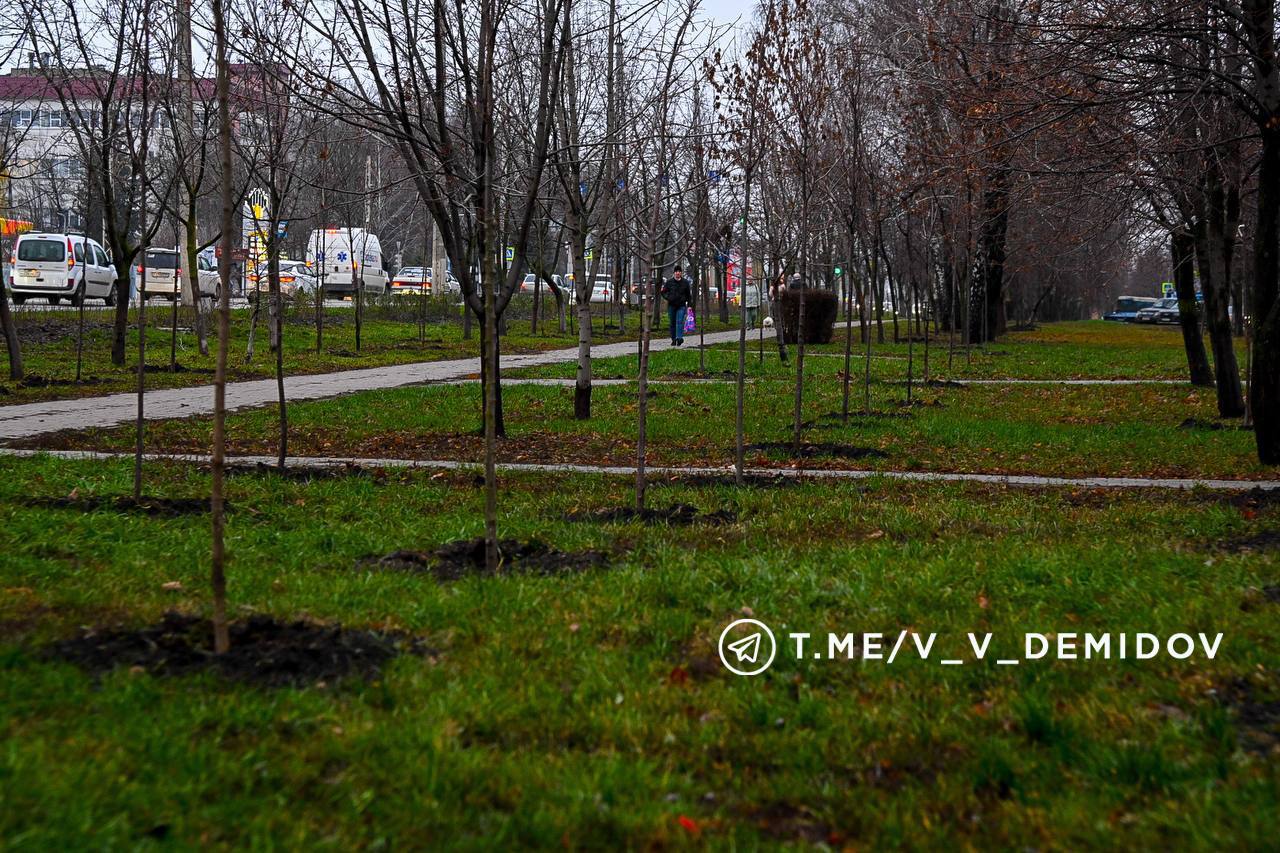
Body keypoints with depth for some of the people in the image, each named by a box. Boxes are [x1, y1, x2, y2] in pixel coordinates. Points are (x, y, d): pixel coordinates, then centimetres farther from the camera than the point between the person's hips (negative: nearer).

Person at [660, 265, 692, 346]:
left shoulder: (685, 282, 6)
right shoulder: (669, 282, 4)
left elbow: (689, 295, 14)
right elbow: (663, 292, 10)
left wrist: (689, 305, 8)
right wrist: (667, 298, -8)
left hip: (681, 306, -1)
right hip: (671, 306, 1)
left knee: (680, 321, -17)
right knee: (672, 323, 6)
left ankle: (679, 338, -27)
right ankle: (673, 340, 16)